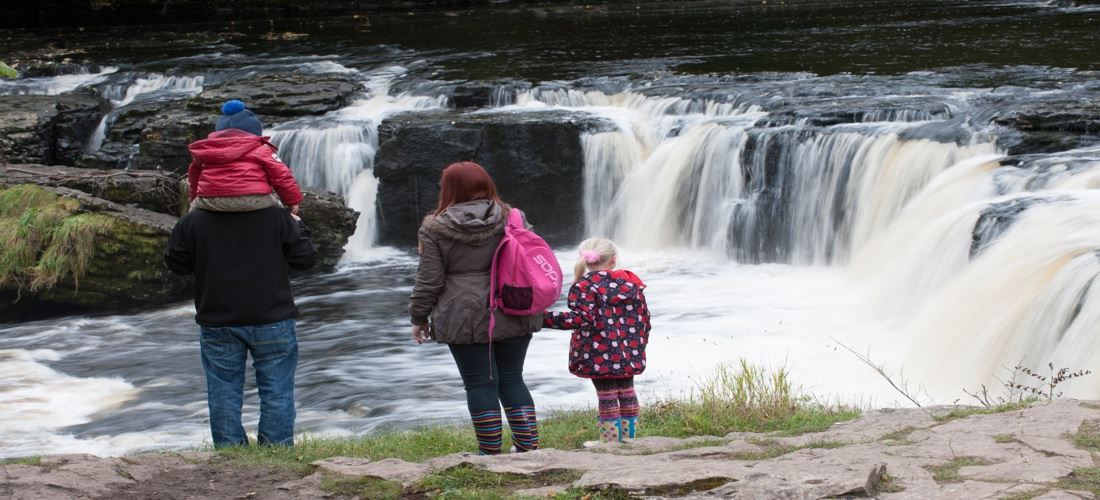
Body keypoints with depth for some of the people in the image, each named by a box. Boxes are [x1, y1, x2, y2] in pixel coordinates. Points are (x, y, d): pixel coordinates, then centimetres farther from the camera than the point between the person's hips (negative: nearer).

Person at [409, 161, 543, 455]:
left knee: (480, 384, 3)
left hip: (465, 317, -3)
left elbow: (429, 280, -5)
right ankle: (529, 447, 9)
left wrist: (419, 318, 6)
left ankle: (490, 453, 5)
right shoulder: (511, 218, 3)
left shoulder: (435, 228, -4)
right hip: (514, 316, 3)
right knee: (512, 379, 12)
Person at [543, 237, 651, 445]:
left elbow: (581, 318, -22)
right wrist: (639, 345, 26)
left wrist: (544, 318, -21)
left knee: (607, 396, -2)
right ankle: (629, 438, 25)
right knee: (627, 392, 17)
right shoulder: (633, 283, 10)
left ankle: (611, 442, -1)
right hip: (629, 355, 6)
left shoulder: (584, 285, -10)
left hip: (600, 356, -5)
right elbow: (644, 318, 13)